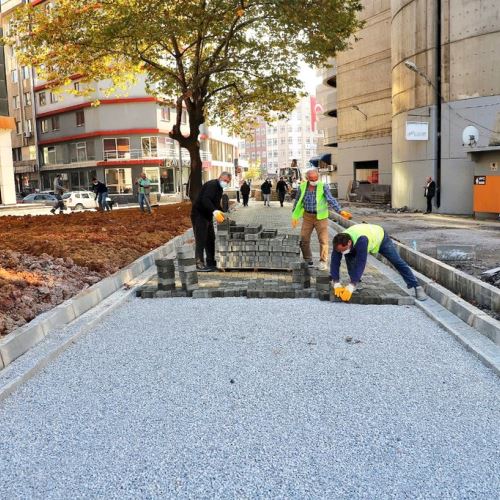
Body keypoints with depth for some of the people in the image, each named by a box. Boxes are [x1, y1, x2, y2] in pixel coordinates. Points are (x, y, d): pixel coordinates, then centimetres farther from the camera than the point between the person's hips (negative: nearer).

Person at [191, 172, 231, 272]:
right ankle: (199, 264, -8)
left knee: (211, 239, 12)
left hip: (207, 216, 10)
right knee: (201, 240, -10)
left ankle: (211, 263, 20)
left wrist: (221, 214, 9)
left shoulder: (219, 188, 14)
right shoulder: (212, 185, -18)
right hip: (199, 215, -10)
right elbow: (205, 200, -33)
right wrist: (215, 211, -44)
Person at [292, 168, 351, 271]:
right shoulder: (302, 187, -3)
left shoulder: (323, 186, -12)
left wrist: (340, 211, -31)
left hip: (320, 217, -3)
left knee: (323, 240, -3)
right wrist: (295, 216, 11)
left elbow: (331, 200, -19)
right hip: (307, 217, 3)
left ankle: (323, 262, 9)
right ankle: (308, 262, 20)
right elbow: (298, 202, 9)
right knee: (304, 240, 5)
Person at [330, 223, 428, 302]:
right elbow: (335, 262, -33)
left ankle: (417, 287, 11)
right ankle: (354, 282, -2)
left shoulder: (361, 240, -50)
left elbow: (360, 264, -51)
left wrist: (351, 287, -54)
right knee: (349, 258, -18)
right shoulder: (340, 242, -34)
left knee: (398, 262, -1)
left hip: (380, 237, -4)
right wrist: (336, 284, -42)